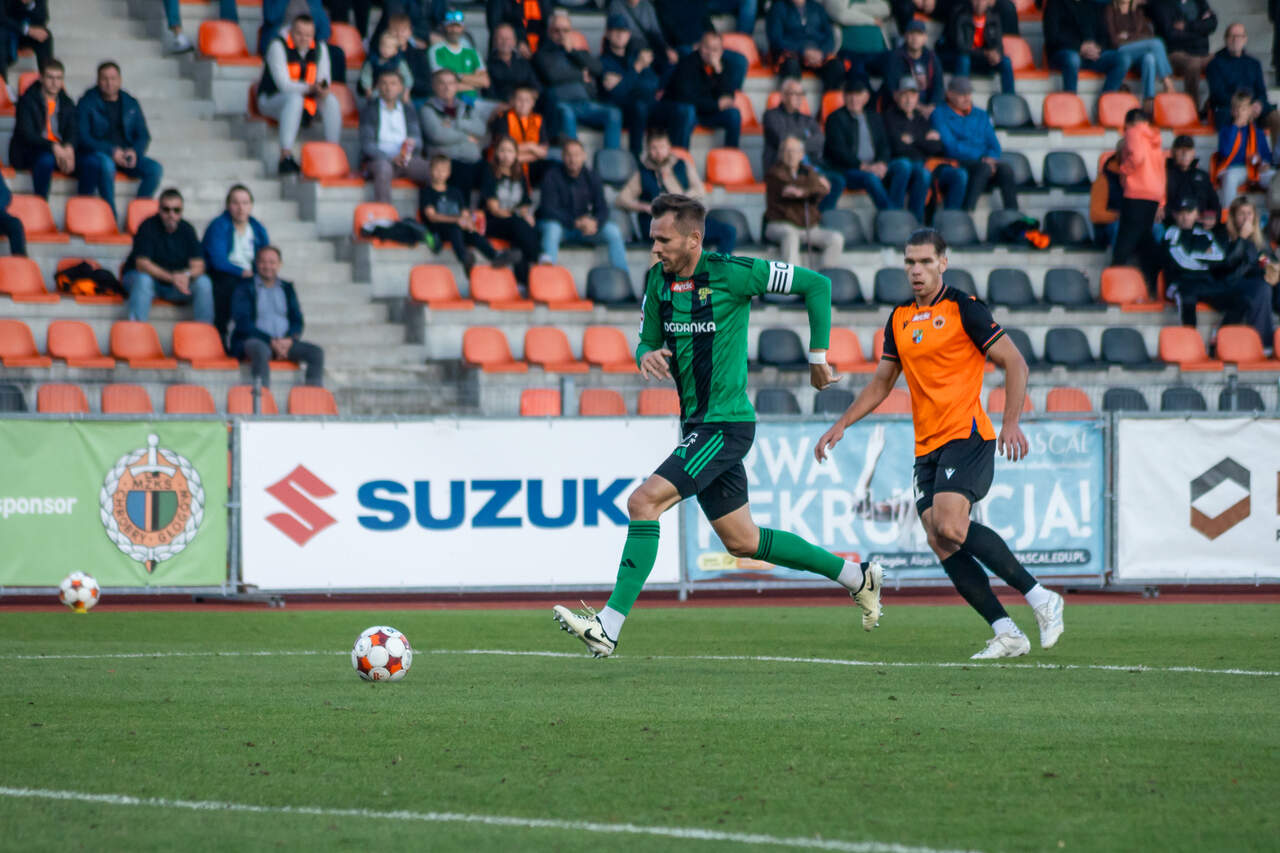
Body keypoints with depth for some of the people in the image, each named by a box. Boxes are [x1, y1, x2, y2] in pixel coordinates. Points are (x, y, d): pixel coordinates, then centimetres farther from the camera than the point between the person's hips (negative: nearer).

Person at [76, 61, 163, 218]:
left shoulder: (130, 104, 13)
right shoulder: (87, 103, 0)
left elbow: (143, 135, 14)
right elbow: (82, 138, -8)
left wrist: (135, 151, -10)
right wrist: (111, 152, -21)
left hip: (126, 155, 4)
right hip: (95, 154, -4)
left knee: (155, 169, -21)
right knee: (106, 165, -40)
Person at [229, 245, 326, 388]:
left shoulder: (287, 288, 19)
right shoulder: (245, 288, 5)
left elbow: (297, 321, 15)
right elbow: (243, 323, -5)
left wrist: (290, 340, -9)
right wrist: (272, 342, -14)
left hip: (285, 343, 4)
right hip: (256, 340, -4)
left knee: (316, 352, -20)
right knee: (260, 350, -40)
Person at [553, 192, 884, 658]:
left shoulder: (730, 273, -14)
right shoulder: (658, 280, 6)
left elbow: (816, 284, -7)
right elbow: (647, 343, 16)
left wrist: (818, 356, -4)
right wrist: (648, 356, -9)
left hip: (725, 423, -9)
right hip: (697, 425, 9)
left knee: (644, 501, -20)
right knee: (742, 541, 15)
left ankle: (609, 626, -20)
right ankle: (857, 577, 31)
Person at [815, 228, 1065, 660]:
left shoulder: (963, 308, -4)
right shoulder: (899, 319, 16)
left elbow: (1014, 363, -6)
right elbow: (881, 383, 27)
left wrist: (1011, 423, -17)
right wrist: (841, 425, 18)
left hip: (966, 435, -7)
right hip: (926, 447, 7)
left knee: (950, 527, -24)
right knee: (941, 543, -7)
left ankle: (1039, 597, -12)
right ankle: (1007, 633, -4)